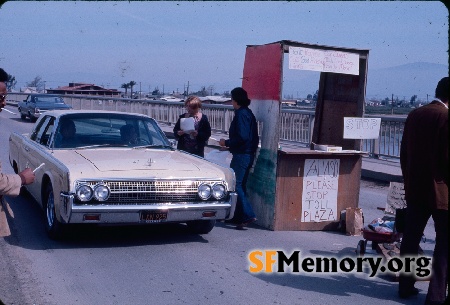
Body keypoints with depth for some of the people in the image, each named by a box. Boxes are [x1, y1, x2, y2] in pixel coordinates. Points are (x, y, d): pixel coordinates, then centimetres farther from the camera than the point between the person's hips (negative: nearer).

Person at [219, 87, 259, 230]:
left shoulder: (241, 114, -14)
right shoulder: (249, 113, 16)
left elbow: (242, 137, -22)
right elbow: (254, 137, 18)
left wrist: (226, 143, -9)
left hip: (241, 155, -10)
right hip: (248, 154, 10)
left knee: (235, 185, -9)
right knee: (241, 185, 14)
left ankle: (248, 214, -15)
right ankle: (239, 216, 20)